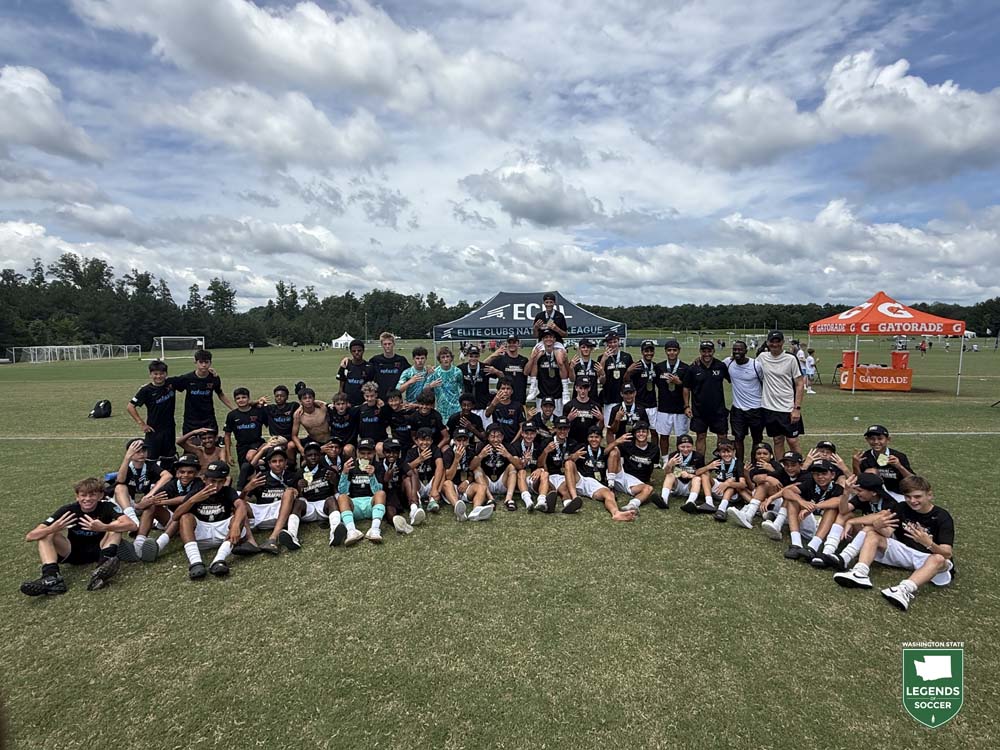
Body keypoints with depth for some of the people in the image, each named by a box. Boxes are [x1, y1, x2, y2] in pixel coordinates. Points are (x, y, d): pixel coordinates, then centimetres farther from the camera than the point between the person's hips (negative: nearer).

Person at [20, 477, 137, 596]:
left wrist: (104, 528, -51)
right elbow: (29, 536, -21)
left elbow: (132, 525, -36)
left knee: (115, 526, -25)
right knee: (46, 534, -19)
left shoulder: (106, 507, -18)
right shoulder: (68, 510, -15)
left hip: (99, 550, -2)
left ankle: (104, 564, -48)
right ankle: (52, 578, -38)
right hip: (73, 553, 2)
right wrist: (52, 529, -42)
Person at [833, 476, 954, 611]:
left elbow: (947, 554, -24)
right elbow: (887, 533, -13)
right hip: (904, 552, 5)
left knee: (939, 559, -37)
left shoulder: (943, 517, -14)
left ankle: (906, 589, -59)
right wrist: (878, 526, -38)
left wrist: (928, 543, -46)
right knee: (872, 535, -13)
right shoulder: (903, 508, -1)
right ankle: (860, 573, -38)